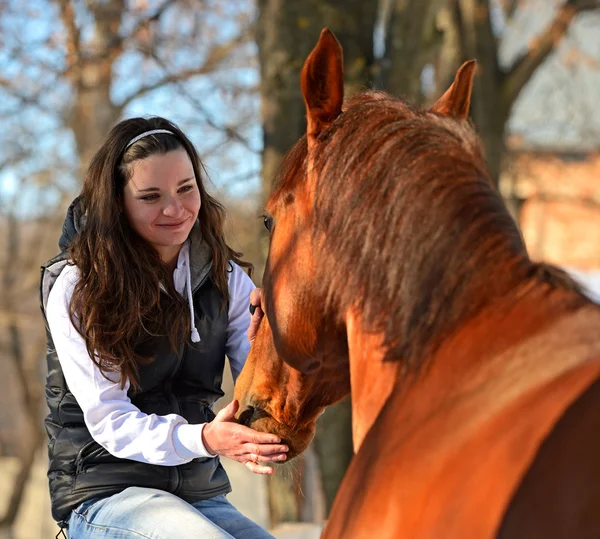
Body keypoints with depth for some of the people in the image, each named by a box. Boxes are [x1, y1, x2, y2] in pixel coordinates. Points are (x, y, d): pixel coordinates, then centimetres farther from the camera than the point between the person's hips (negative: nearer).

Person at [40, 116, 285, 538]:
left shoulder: (226, 278, 6)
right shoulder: (77, 288, -7)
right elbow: (107, 420, -13)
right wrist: (204, 439, -30)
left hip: (201, 495, 5)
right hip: (104, 496, -5)